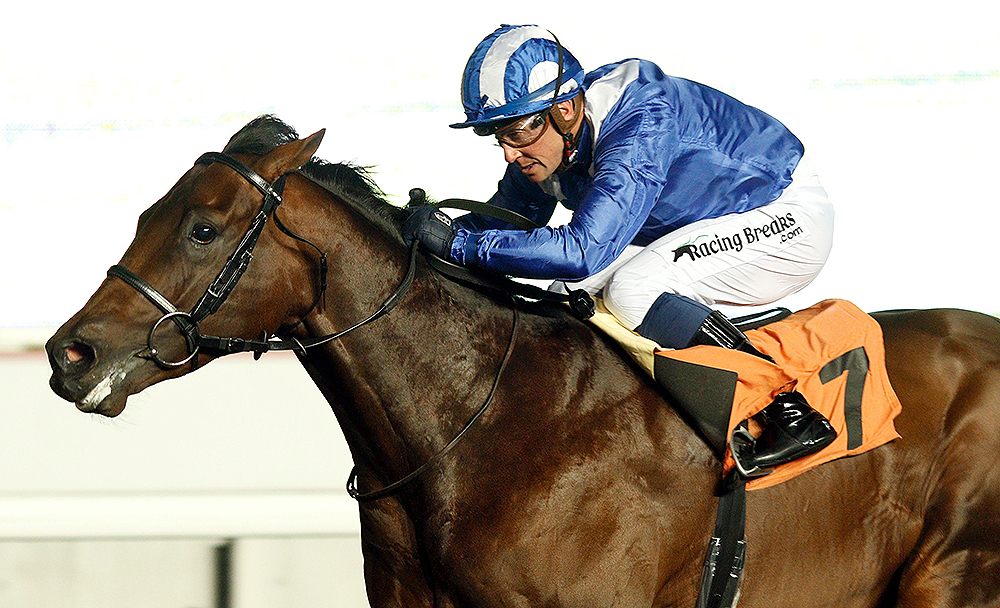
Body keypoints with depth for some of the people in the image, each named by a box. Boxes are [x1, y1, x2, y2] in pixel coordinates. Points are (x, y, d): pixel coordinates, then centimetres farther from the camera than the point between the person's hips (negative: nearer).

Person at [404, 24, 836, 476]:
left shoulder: (643, 123, -35)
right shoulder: (544, 142, -8)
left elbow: (583, 251, -44)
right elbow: (509, 218, 8)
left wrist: (459, 244, -43)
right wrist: (438, 230, -13)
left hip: (787, 218, -9)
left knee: (632, 290, -28)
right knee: (575, 294, -5)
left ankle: (791, 415, -23)